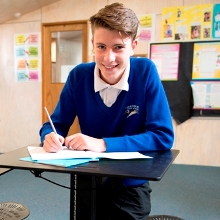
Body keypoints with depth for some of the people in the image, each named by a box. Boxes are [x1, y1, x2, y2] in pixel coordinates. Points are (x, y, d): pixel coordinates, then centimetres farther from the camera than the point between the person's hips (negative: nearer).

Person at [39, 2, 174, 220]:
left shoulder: (146, 72, -17)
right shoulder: (78, 76, -10)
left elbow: (163, 136, -20)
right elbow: (56, 124, -3)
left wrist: (103, 144, -29)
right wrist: (51, 137, -27)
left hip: (130, 187, -2)